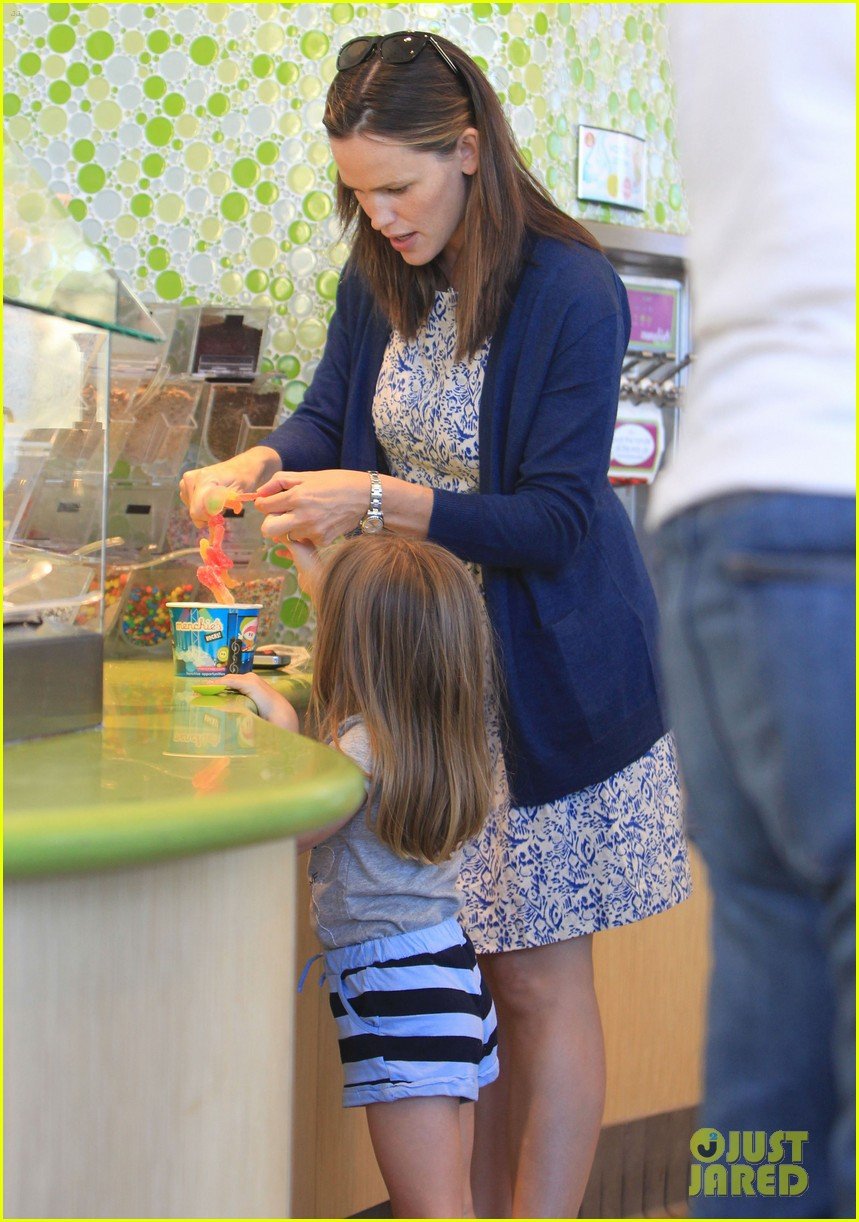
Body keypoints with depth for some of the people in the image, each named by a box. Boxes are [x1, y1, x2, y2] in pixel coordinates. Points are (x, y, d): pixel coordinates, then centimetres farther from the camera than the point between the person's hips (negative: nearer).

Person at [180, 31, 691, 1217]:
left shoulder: (573, 294, -18)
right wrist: (258, 462, -13)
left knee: (539, 981, 0)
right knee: (465, 974, 10)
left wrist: (374, 499, -27)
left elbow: (554, 520, -19)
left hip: (545, 679, -6)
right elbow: (330, 410, 10)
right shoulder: (380, 279, 3)